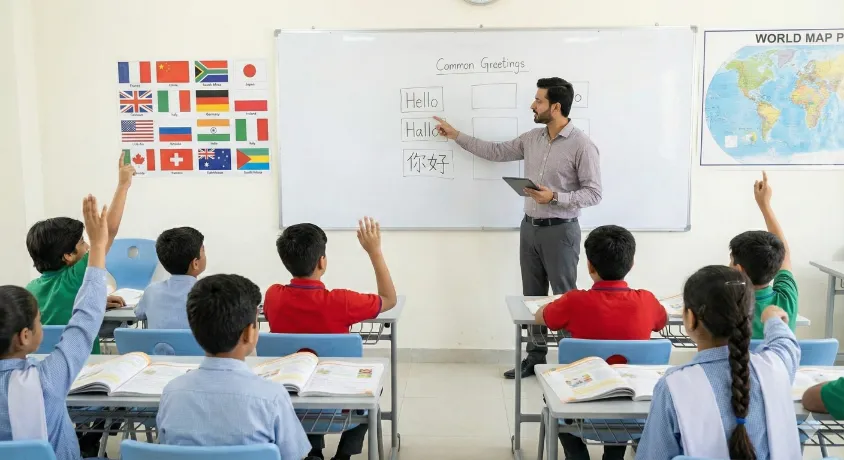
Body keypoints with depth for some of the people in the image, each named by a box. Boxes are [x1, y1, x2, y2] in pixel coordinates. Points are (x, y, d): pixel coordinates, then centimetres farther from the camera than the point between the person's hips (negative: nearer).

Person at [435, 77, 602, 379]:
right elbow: (496, 152, 17)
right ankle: (535, 356, 26)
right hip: (530, 227, 7)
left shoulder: (581, 145, -13)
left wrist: (555, 197, -24)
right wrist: (456, 135, 17)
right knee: (532, 296, 13)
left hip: (560, 231, -7)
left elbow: (593, 193, -13)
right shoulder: (532, 138, 7)